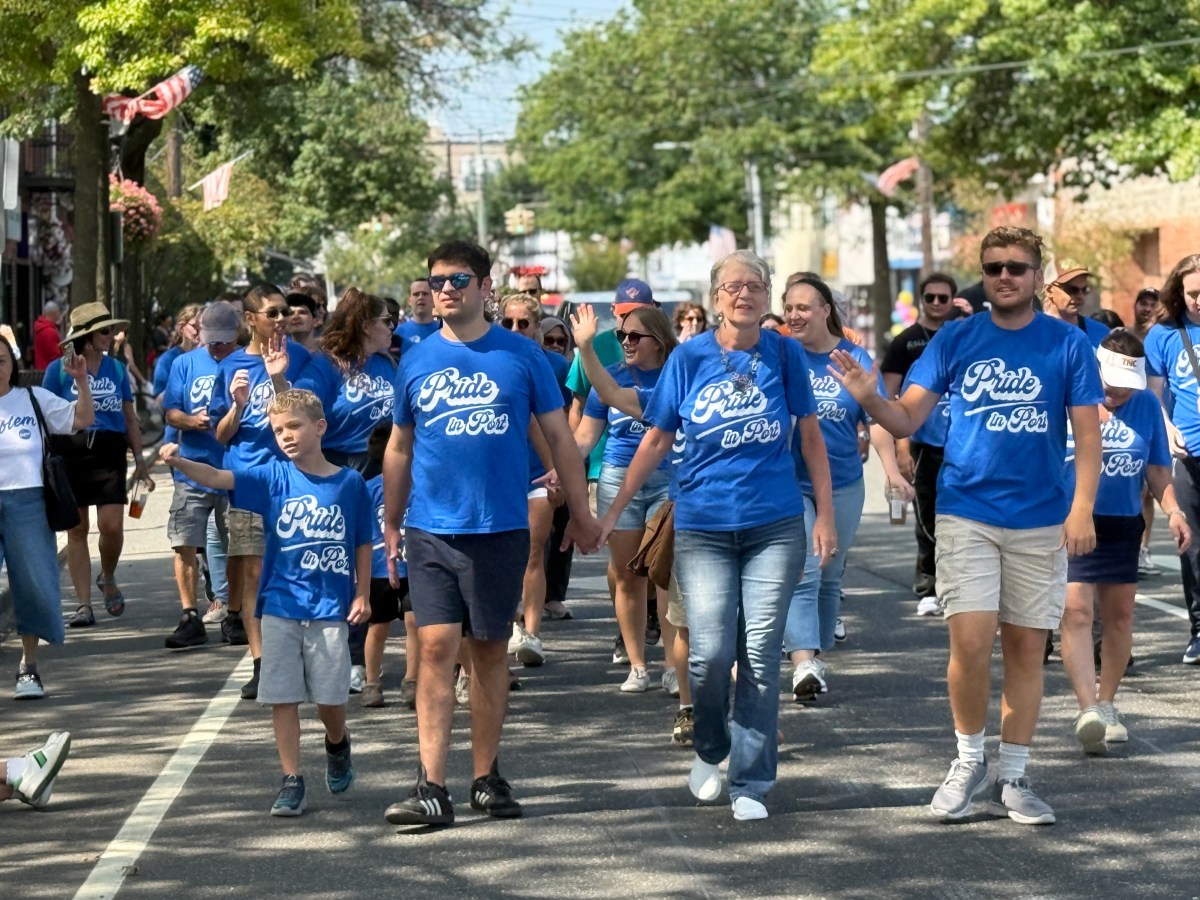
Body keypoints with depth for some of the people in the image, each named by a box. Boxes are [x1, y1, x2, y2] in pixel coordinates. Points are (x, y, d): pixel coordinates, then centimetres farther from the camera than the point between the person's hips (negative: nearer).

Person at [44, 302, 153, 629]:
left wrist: (140, 461, 13)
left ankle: (108, 578, 21)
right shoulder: (59, 369, 2)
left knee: (112, 527, -10)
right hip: (70, 452, -2)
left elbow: (130, 418, 16)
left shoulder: (116, 369, 11)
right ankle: (84, 604, 6)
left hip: (109, 452, 2)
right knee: (77, 529, 2)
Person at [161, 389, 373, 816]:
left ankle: (337, 745, 37)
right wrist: (179, 462, -29)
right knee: (282, 697, 0)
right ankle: (292, 781, 7)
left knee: (330, 696, 5)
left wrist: (362, 595, 5)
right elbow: (219, 478, -13)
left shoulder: (350, 483, 0)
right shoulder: (274, 477, 0)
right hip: (280, 605, 1)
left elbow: (362, 544, 8)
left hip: (330, 607, -1)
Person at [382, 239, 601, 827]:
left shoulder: (521, 356, 1)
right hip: (431, 530, 1)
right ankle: (431, 788, -10)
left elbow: (558, 436, 6)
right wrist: (390, 525, 15)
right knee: (437, 647, -7)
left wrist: (581, 513, 5)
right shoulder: (416, 361, 6)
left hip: (500, 529, -1)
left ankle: (487, 778, 19)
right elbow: (400, 448, 14)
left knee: (490, 650, 8)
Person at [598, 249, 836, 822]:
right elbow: (656, 440, 7)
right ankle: (710, 749, 19)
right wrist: (613, 511, 6)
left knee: (760, 656, -1)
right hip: (702, 527, 0)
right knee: (710, 651, -10)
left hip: (774, 526, 1)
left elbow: (810, 436, 9)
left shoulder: (784, 354, 2)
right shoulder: (689, 358, 1)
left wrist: (825, 513, 4)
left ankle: (750, 783, 8)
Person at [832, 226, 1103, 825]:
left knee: (1026, 647, 6)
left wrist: (1082, 509, -12)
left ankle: (1012, 780, 15)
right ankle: (968, 761, 10)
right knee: (971, 643, -11)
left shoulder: (1068, 344, 1)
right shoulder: (955, 340, 2)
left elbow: (1087, 434, 0)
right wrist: (870, 399, -21)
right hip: (966, 514, -1)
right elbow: (908, 419, 0)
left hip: (1041, 521, 1)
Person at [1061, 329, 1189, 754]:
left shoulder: (1146, 404, 2)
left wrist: (1172, 509, -4)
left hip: (1123, 523, 4)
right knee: (1075, 610, -15)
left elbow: (1157, 467, 8)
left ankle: (1106, 704, 24)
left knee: (1119, 614, 10)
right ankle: (1088, 710, -21)